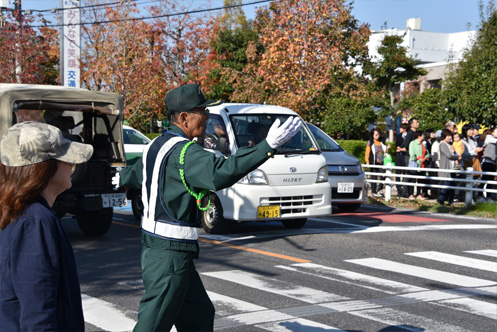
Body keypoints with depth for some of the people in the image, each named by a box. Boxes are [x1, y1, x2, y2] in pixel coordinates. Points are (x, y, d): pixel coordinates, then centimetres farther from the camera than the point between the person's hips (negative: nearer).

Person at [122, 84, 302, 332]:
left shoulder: (155, 146, 11)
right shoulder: (184, 152, -20)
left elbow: (131, 178, 32)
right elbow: (219, 174, -39)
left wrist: (125, 180, 58)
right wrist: (267, 146, -44)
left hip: (153, 245, 10)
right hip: (169, 255, -10)